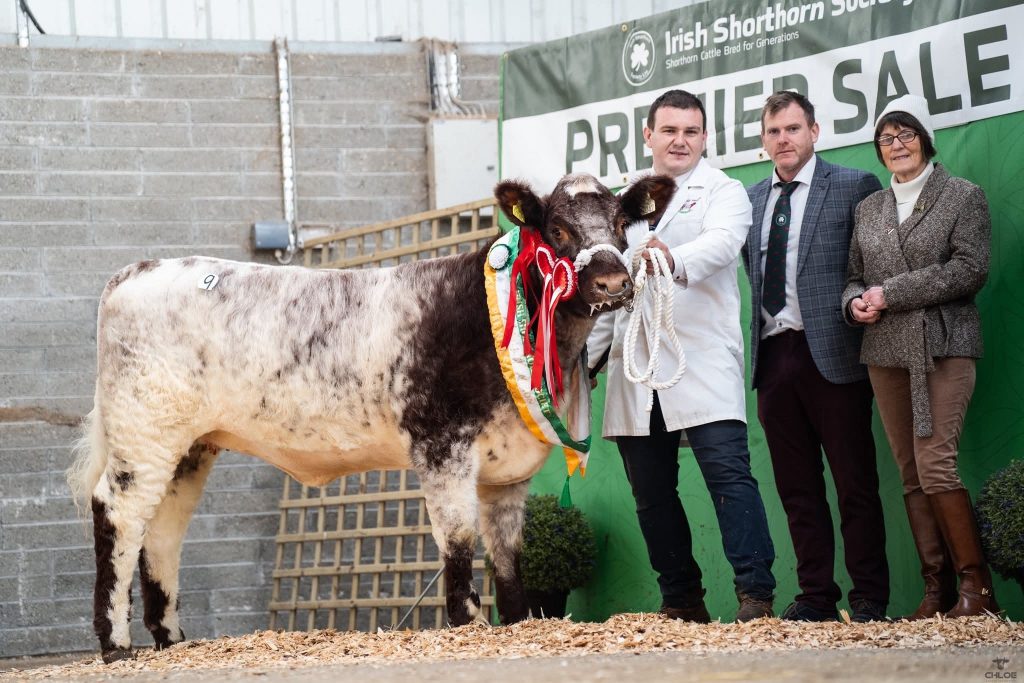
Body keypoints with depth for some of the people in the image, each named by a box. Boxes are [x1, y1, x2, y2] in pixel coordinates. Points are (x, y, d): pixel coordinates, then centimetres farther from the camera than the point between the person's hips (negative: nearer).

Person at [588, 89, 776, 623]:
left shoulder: (724, 193, 4)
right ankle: (680, 600, 13)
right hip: (634, 367, 5)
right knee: (651, 492, 5)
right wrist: (589, 354, 20)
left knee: (728, 470, -15)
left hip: (702, 357, -5)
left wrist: (674, 260, -40)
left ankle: (755, 594, -16)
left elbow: (721, 242, -18)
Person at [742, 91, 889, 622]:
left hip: (830, 353, -5)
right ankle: (816, 595, 12)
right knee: (796, 487, 7)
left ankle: (869, 597, 3)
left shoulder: (854, 188, 0)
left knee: (855, 482, -1)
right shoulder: (750, 199, 15)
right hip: (774, 355, 5)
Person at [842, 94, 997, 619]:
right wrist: (855, 301, -5)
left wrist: (891, 292, -11)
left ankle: (975, 583, -10)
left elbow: (970, 268, -8)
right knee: (911, 475, 0)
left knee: (934, 464, -17)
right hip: (886, 353, 5)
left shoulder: (963, 197, 3)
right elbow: (855, 275, 20)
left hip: (943, 347, -5)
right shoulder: (868, 208, 18)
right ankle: (937, 588, 1)